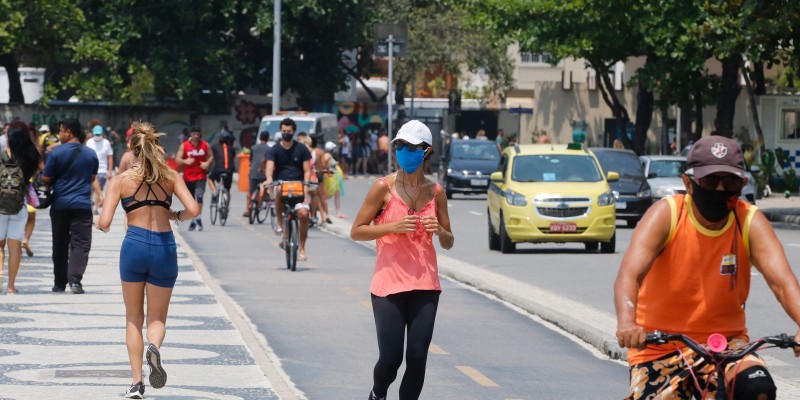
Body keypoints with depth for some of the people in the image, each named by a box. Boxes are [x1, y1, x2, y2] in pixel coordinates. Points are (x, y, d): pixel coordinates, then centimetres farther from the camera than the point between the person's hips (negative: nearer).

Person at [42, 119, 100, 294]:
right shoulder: (91, 154, 4)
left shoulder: (56, 152, -6)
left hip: (60, 205, -1)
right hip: (82, 205, 1)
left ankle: (60, 283, 15)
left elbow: (46, 179, -5)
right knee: (80, 243, -2)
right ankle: (75, 279, -18)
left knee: (60, 244, 11)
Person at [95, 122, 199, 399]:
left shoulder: (121, 179, 0)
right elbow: (193, 210, -6)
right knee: (157, 318, 12)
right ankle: (154, 347, -24)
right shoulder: (170, 176, 4)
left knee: (134, 318, 16)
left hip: (134, 245, -1)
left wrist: (100, 223, 17)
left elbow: (104, 223, -7)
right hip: (164, 247, 1)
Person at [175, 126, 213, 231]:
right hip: (188, 177, 1)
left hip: (200, 176, -1)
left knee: (199, 196, -21)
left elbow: (211, 156, 12)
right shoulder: (184, 146, 0)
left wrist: (207, 163, -9)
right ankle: (193, 221, 22)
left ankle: (198, 218, -18)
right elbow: (177, 159, -3)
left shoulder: (205, 145, 4)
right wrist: (185, 161, -23)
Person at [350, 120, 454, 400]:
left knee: (418, 357, -2)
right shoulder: (384, 188, -4)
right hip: (389, 284, -3)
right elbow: (356, 231, -3)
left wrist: (440, 231, -9)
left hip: (425, 286, 3)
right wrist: (392, 227, -17)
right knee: (391, 356, -5)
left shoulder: (435, 192, 6)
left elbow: (448, 243, 14)